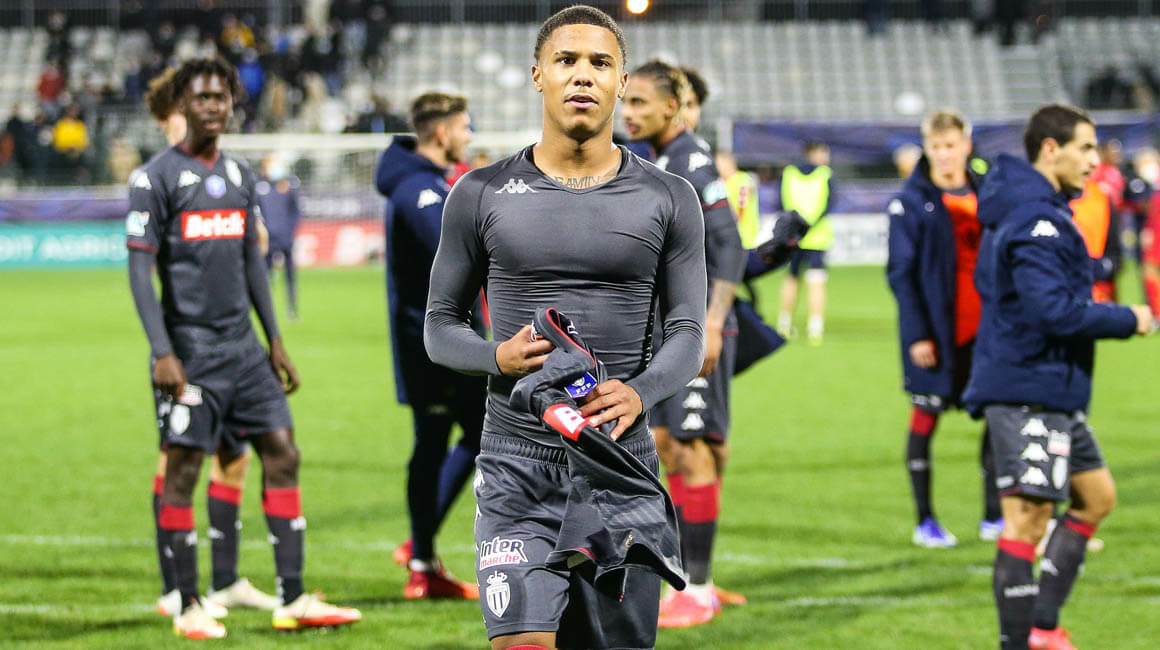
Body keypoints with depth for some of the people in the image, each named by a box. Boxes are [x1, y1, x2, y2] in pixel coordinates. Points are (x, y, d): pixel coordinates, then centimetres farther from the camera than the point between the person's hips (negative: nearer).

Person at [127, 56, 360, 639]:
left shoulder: (239, 175, 14)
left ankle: (292, 600, 3)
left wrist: (274, 340, 16)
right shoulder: (156, 178, -6)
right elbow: (140, 268, -9)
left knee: (282, 454, 1)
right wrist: (162, 352, -17)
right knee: (182, 470, -2)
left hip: (243, 349, 6)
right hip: (190, 350, -6)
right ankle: (188, 608, 6)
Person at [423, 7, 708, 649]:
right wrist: (498, 357, -12)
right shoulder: (482, 195, 5)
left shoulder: (667, 201, 6)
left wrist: (640, 392, -17)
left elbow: (688, 334, 5)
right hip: (516, 468, -1)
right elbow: (440, 324, 10)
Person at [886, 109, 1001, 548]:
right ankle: (925, 521, 11)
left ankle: (994, 516, 13)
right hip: (935, 329, -4)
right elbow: (900, 271, -7)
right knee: (925, 417, 2)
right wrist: (917, 333, -13)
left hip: (985, 326, 4)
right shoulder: (911, 202, -5)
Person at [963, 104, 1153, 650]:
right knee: (1027, 519, -8)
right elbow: (1055, 310, -26)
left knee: (1096, 495, 18)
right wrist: (1127, 320, -13)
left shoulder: (1022, 211, 15)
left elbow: (990, 283, 26)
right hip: (1029, 393, -11)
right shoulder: (1038, 221, -18)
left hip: (1054, 392, 11)